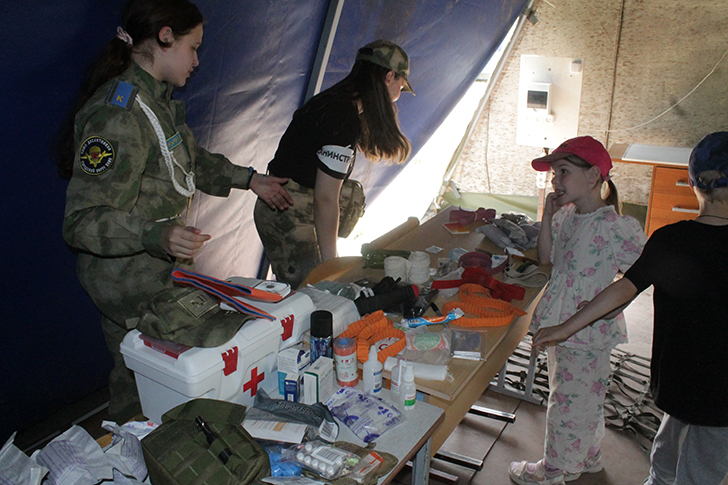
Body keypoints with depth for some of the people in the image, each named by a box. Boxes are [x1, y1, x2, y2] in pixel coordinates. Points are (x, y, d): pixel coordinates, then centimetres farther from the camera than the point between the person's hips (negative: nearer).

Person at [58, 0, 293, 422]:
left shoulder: (158, 98, 8)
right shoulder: (117, 114, -24)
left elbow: (193, 159, 24)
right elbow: (84, 220, -27)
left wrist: (249, 179, 17)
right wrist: (157, 235, -42)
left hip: (163, 267, 9)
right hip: (130, 280, -9)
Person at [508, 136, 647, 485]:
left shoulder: (615, 226, -21)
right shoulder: (566, 216, 2)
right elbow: (545, 258, 7)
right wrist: (548, 216, -3)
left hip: (587, 332, -8)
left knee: (569, 400, 8)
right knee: (584, 397, 24)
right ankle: (587, 457, 45)